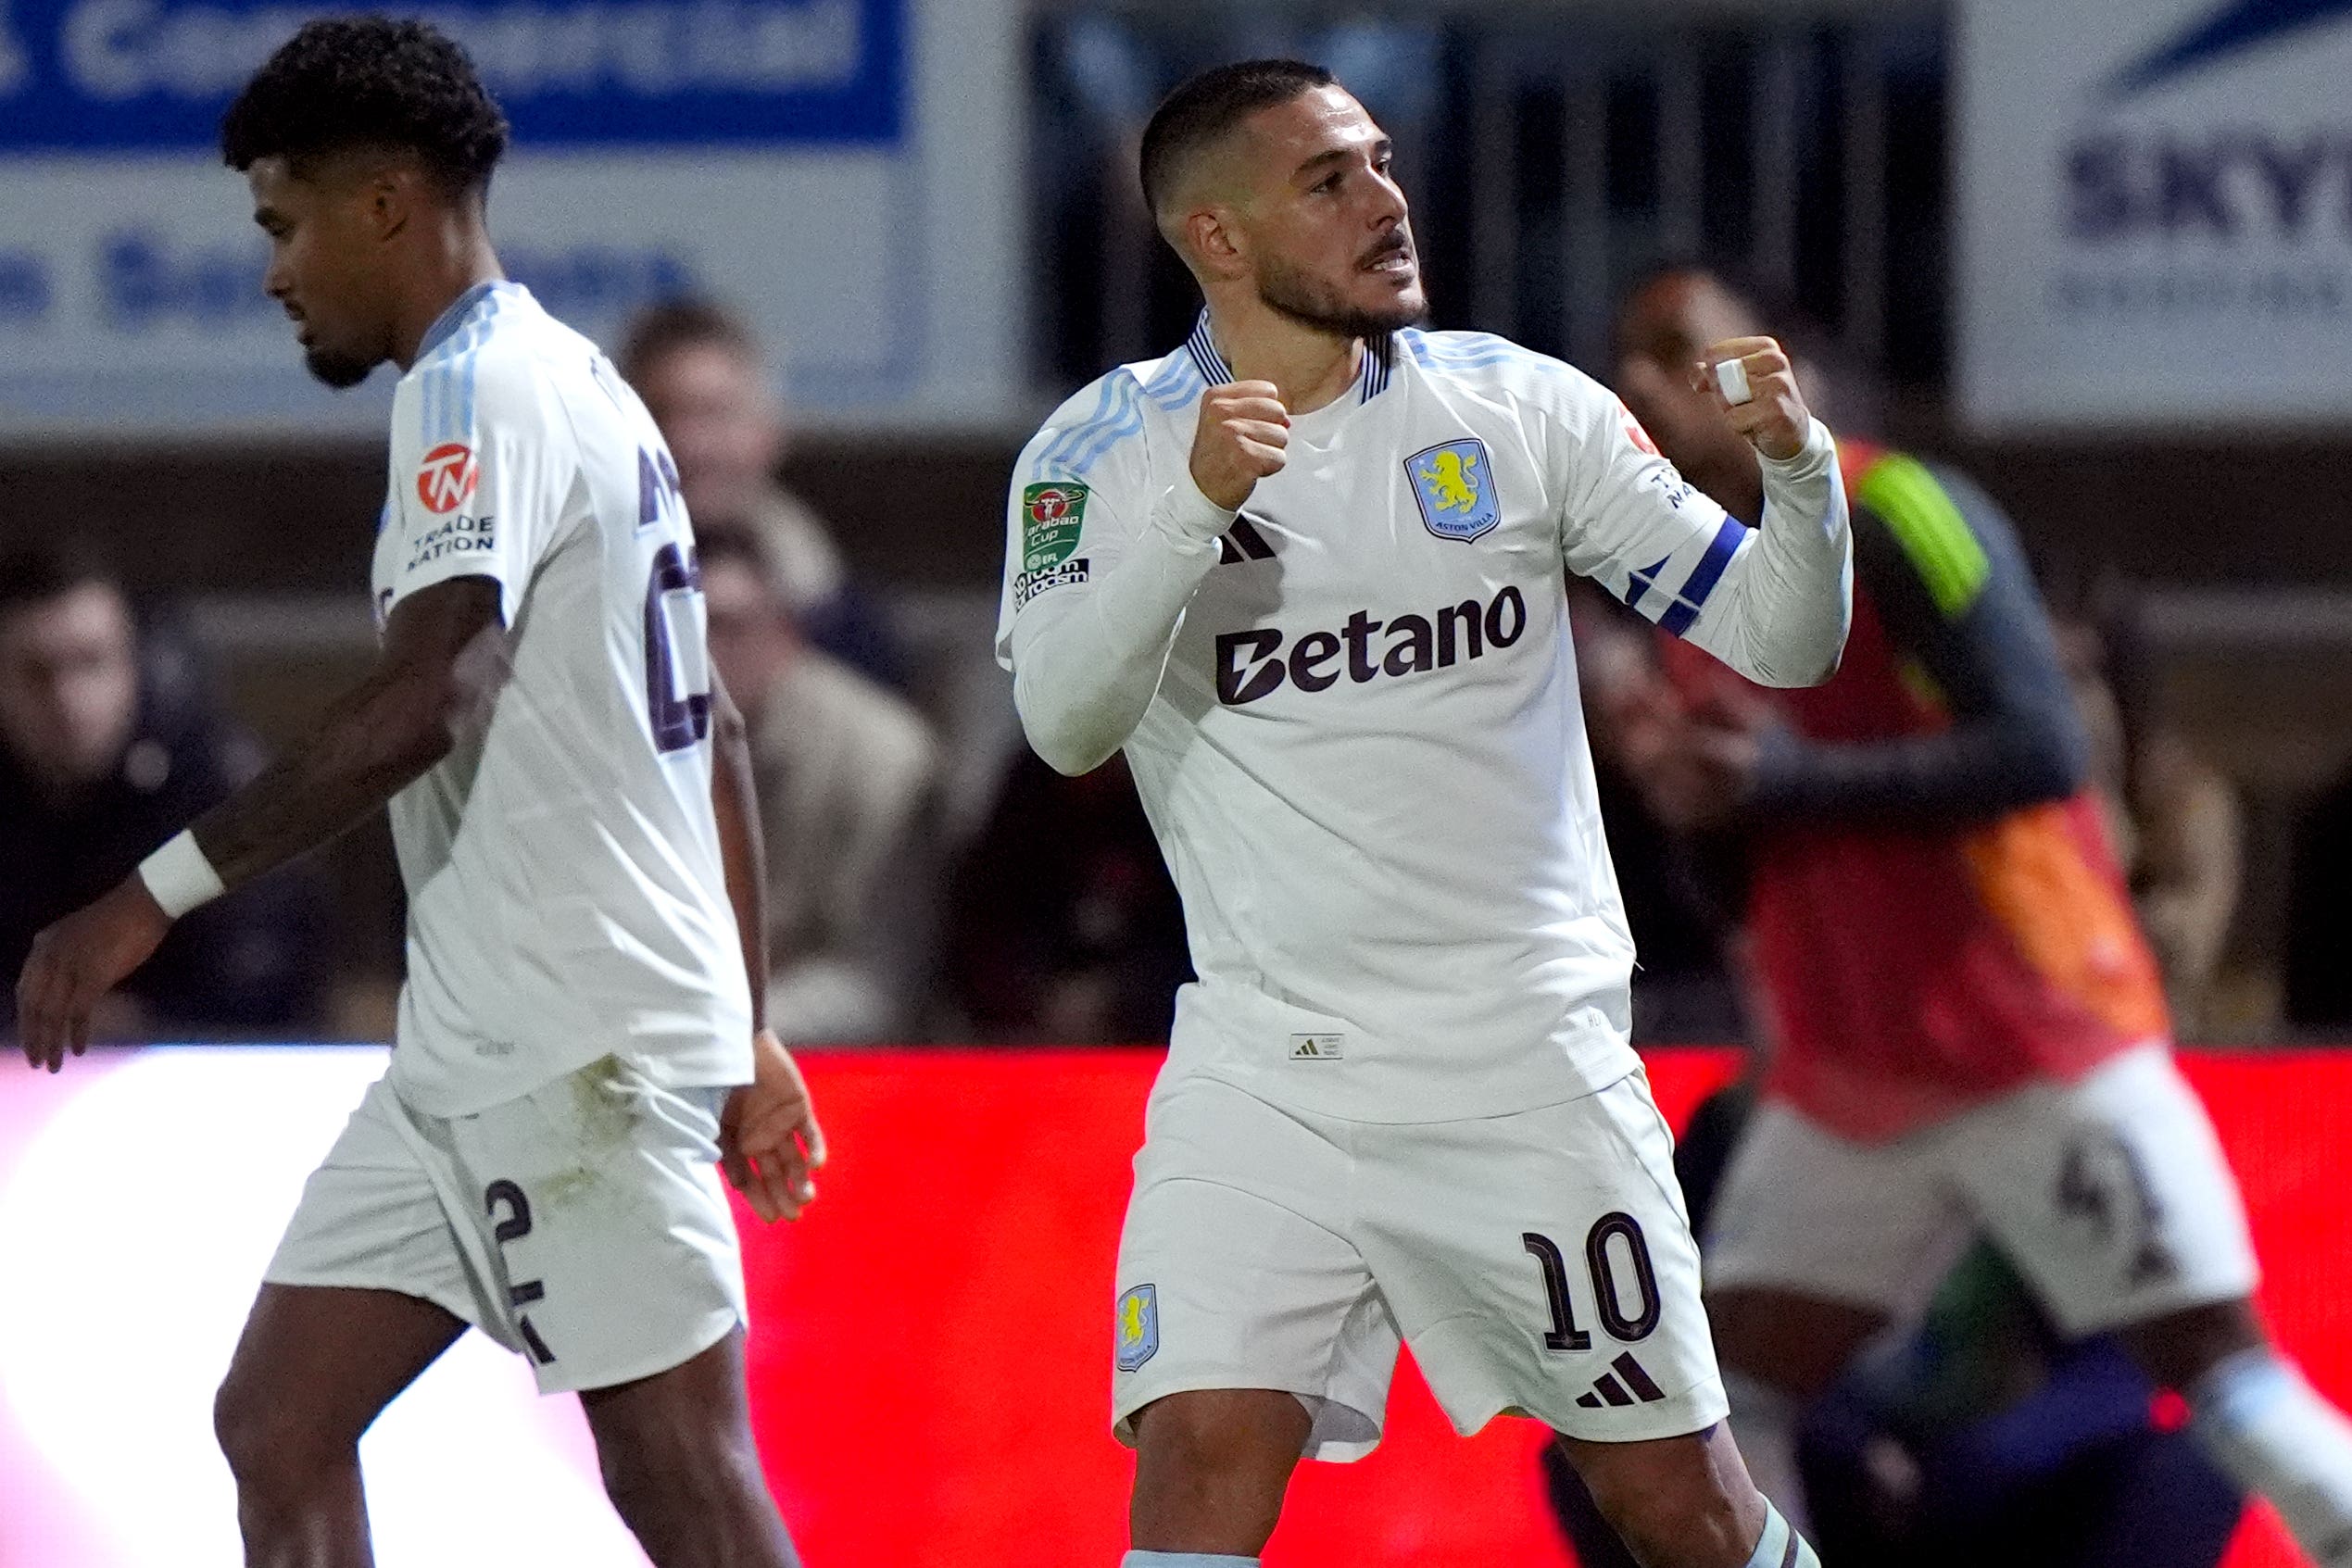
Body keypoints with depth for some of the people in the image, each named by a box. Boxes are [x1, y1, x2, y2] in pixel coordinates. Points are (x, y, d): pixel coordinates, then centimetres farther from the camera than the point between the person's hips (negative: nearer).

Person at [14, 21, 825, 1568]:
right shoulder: (578, 385, 19)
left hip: (574, 1044, -10)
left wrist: (159, 896, -28)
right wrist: (746, 1037, 26)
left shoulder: (475, 386, -12)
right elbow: (716, 731, 23)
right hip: (477, 1051, 10)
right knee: (278, 1426, 6)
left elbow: (428, 698, -26)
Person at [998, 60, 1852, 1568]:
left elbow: (1781, 639, 1)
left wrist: (1799, 472, -18)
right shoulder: (1104, 450, 0)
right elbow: (1065, 722, -15)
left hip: (1532, 1066, 1)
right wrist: (1192, 510, -28)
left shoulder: (1519, 407, 1)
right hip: (1264, 1082, -1)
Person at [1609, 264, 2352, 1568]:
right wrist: (1690, 790, -2)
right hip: (1847, 1092, 8)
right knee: (1724, 1406, -3)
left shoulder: (1895, 518, -12)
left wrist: (1796, 778, -25)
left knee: (2218, 1371, -9)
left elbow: (2039, 749, -22)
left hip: (2042, 1057, -8)